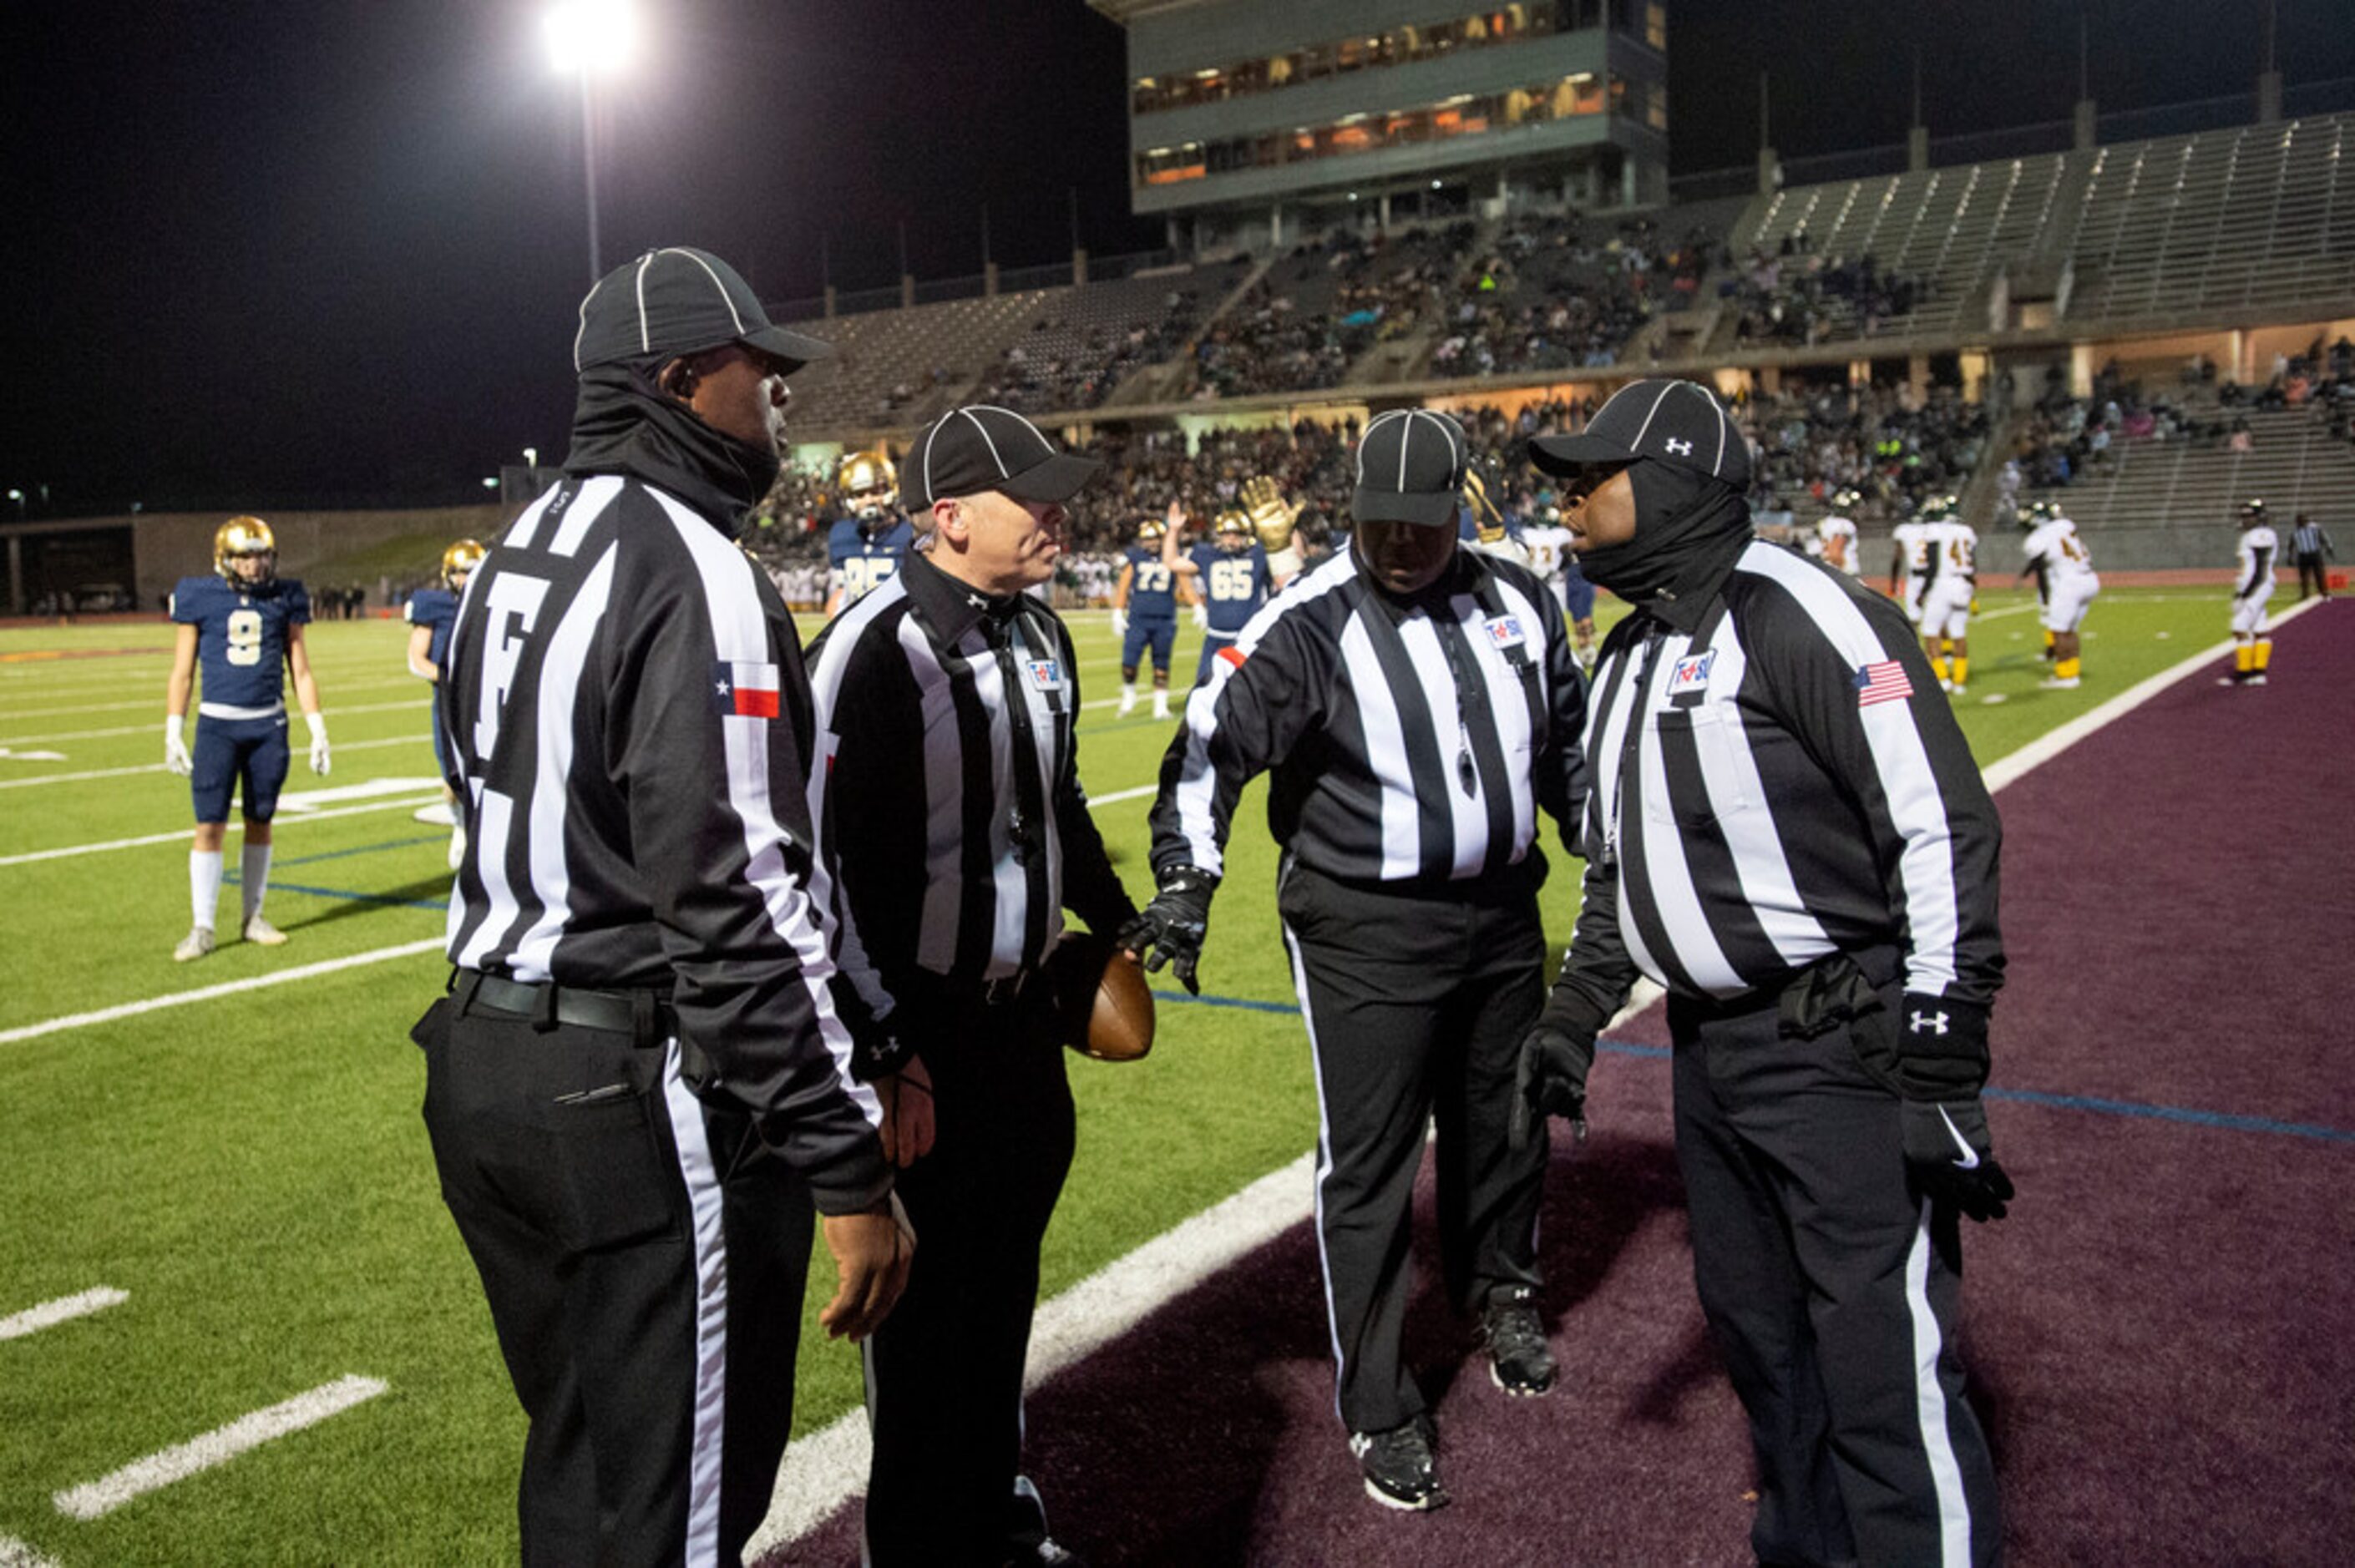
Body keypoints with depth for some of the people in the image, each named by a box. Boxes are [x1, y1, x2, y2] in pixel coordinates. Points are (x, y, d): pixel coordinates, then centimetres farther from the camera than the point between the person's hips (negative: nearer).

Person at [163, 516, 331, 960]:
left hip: (269, 725, 2)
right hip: (217, 724, -2)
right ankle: (201, 928, 4)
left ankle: (253, 917, 21)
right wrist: (174, 732, 1)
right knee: (210, 825, -4)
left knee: (260, 821, 8)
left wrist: (317, 730, 6)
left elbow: (301, 671, 10)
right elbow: (182, 674, 5)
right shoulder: (200, 599, 0)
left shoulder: (284, 599, 5)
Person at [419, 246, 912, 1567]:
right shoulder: (695, 578, -18)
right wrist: (849, 1170, -18)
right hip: (642, 1104, -9)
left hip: (483, 1064, 9)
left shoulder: (513, 560, 12)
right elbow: (739, 906, -23)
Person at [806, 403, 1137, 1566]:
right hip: (923, 1035, -8)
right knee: (925, 1299, 7)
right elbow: (839, 867, -21)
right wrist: (886, 1053, -21)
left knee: (1006, 1275, 22)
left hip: (1025, 1012, 8)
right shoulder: (876, 652, -20)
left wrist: (1118, 921, 26)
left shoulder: (1040, 634, 8)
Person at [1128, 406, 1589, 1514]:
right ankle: (1377, 1410, 17)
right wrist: (1186, 881, -28)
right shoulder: (1310, 623, -14)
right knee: (1369, 1163, 0)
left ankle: (1500, 1295, 50)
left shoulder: (1516, 601, 5)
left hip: (1502, 912, 6)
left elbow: (1566, 740, 17)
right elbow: (1214, 743, -18)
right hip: (1365, 932, -5)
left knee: (1505, 1123, 20)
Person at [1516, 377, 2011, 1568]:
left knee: (1884, 1364, -4)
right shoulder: (1628, 654, 13)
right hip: (1710, 1046, 9)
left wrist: (1937, 1058, -20)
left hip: (1841, 1050, -9)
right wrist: (1578, 1009, 17)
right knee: (1752, 1325, 19)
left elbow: (1943, 829, -18)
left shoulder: (1799, 615, -15)